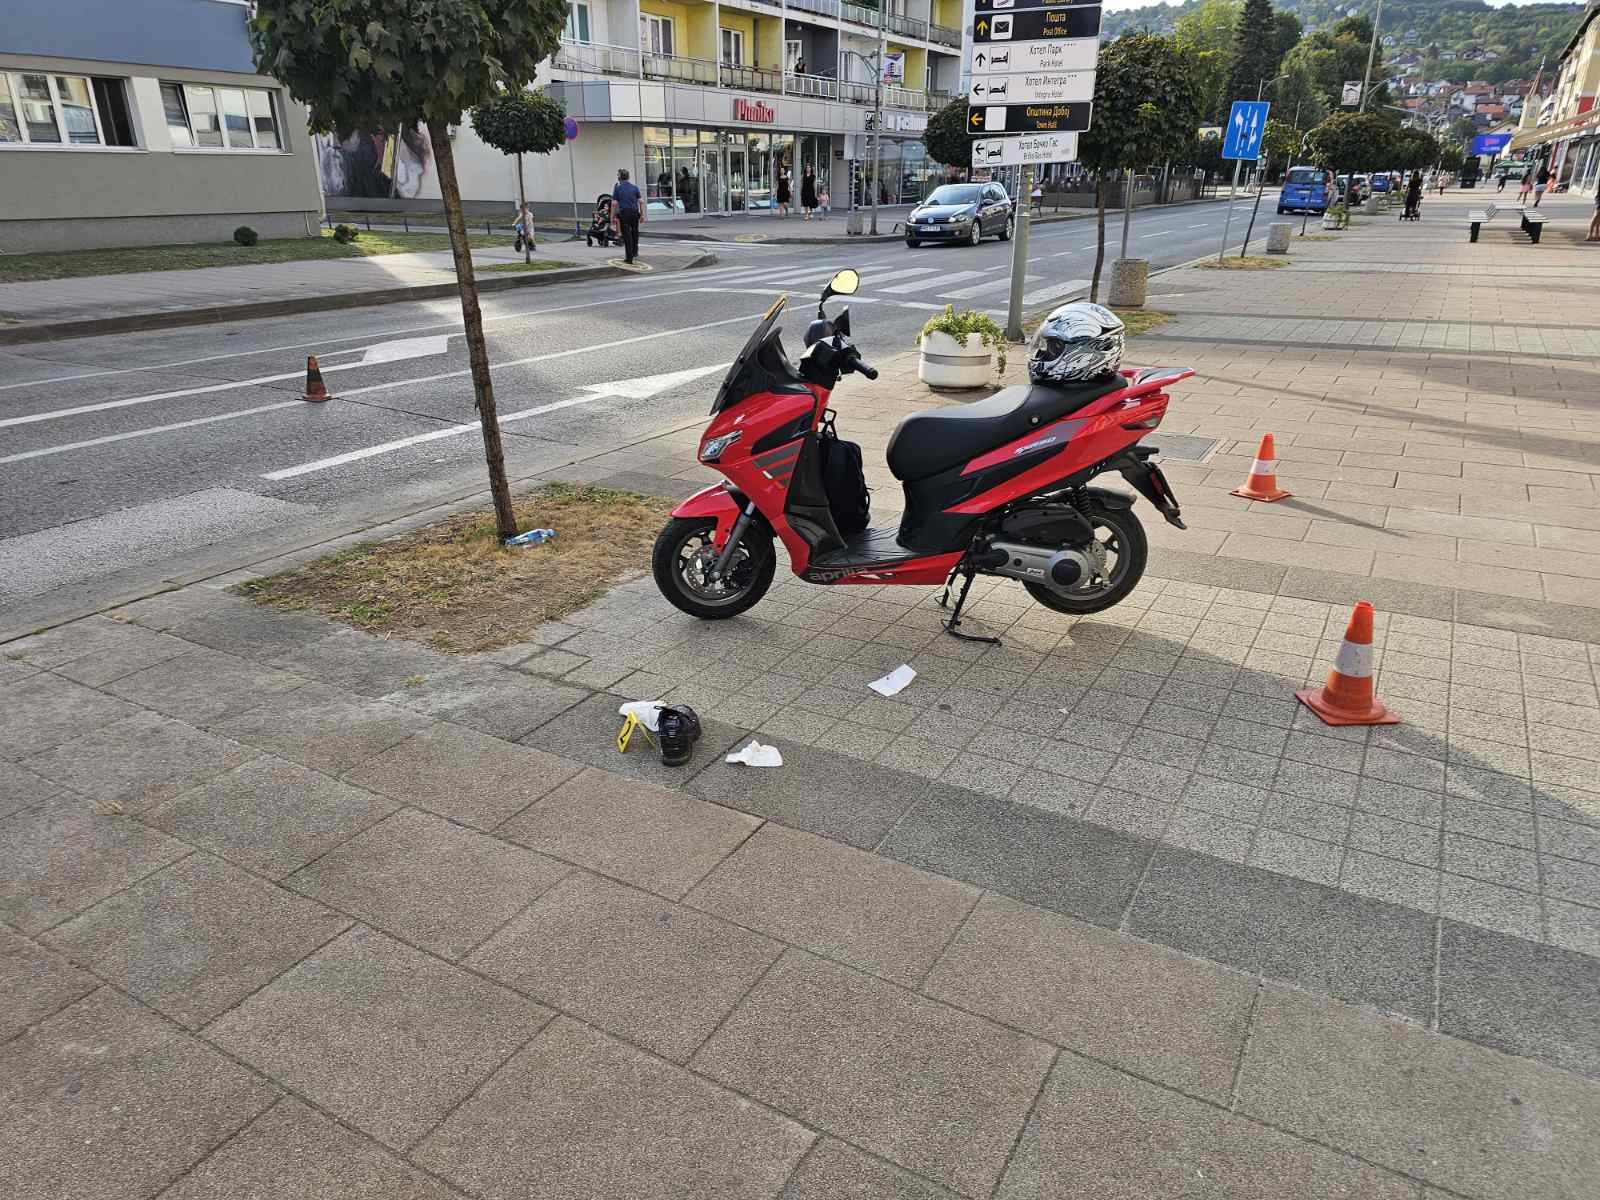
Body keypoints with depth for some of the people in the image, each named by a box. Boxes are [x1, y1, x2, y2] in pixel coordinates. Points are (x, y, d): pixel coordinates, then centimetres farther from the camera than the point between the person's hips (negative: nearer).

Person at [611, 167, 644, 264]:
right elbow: (641, 201, 1)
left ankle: (629, 257, 0)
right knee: (635, 233, 23)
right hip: (635, 213, 3)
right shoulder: (635, 187, 4)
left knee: (626, 235, 1)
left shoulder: (617, 188, -3)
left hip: (623, 213, -3)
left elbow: (614, 203, -6)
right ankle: (635, 252, 29)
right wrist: (642, 215, 6)